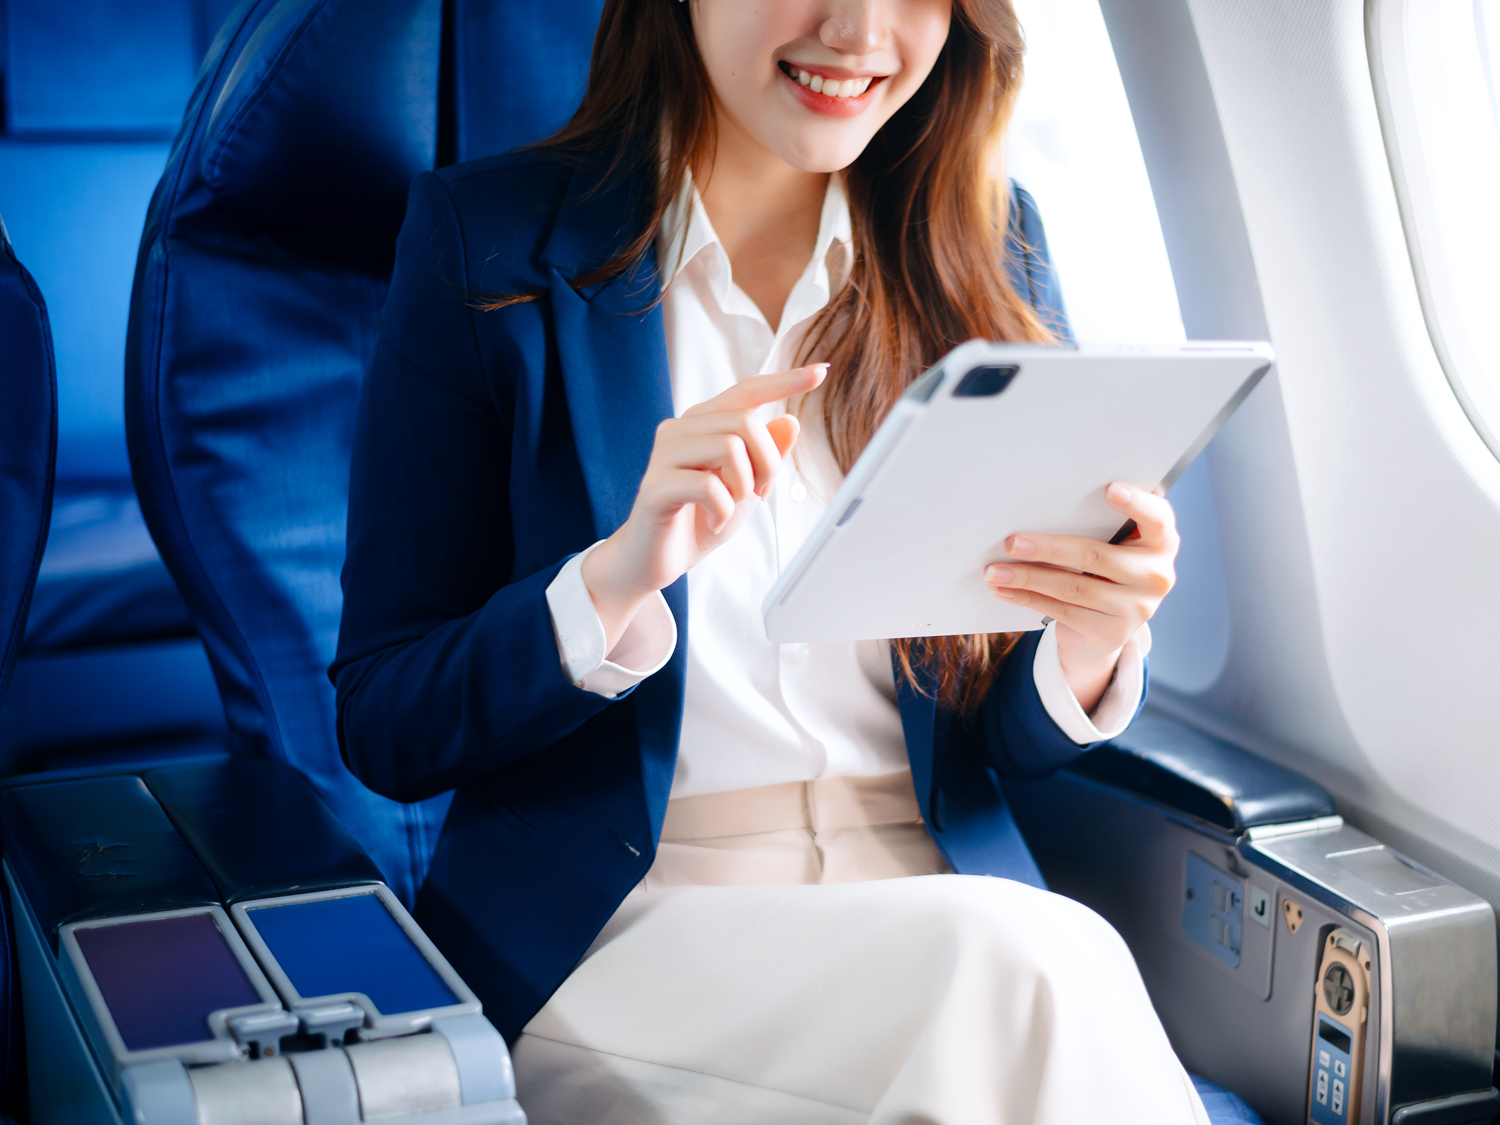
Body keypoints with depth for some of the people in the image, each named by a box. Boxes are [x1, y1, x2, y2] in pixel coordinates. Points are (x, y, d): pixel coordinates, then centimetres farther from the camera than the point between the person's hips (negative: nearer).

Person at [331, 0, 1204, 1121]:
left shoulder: (987, 248, 7)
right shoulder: (485, 240, -3)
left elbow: (1010, 734, 9)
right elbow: (382, 729, -4)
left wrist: (1092, 648, -15)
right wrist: (615, 579, -23)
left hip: (936, 896, 4)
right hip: (612, 933, -4)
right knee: (1028, 976, -31)